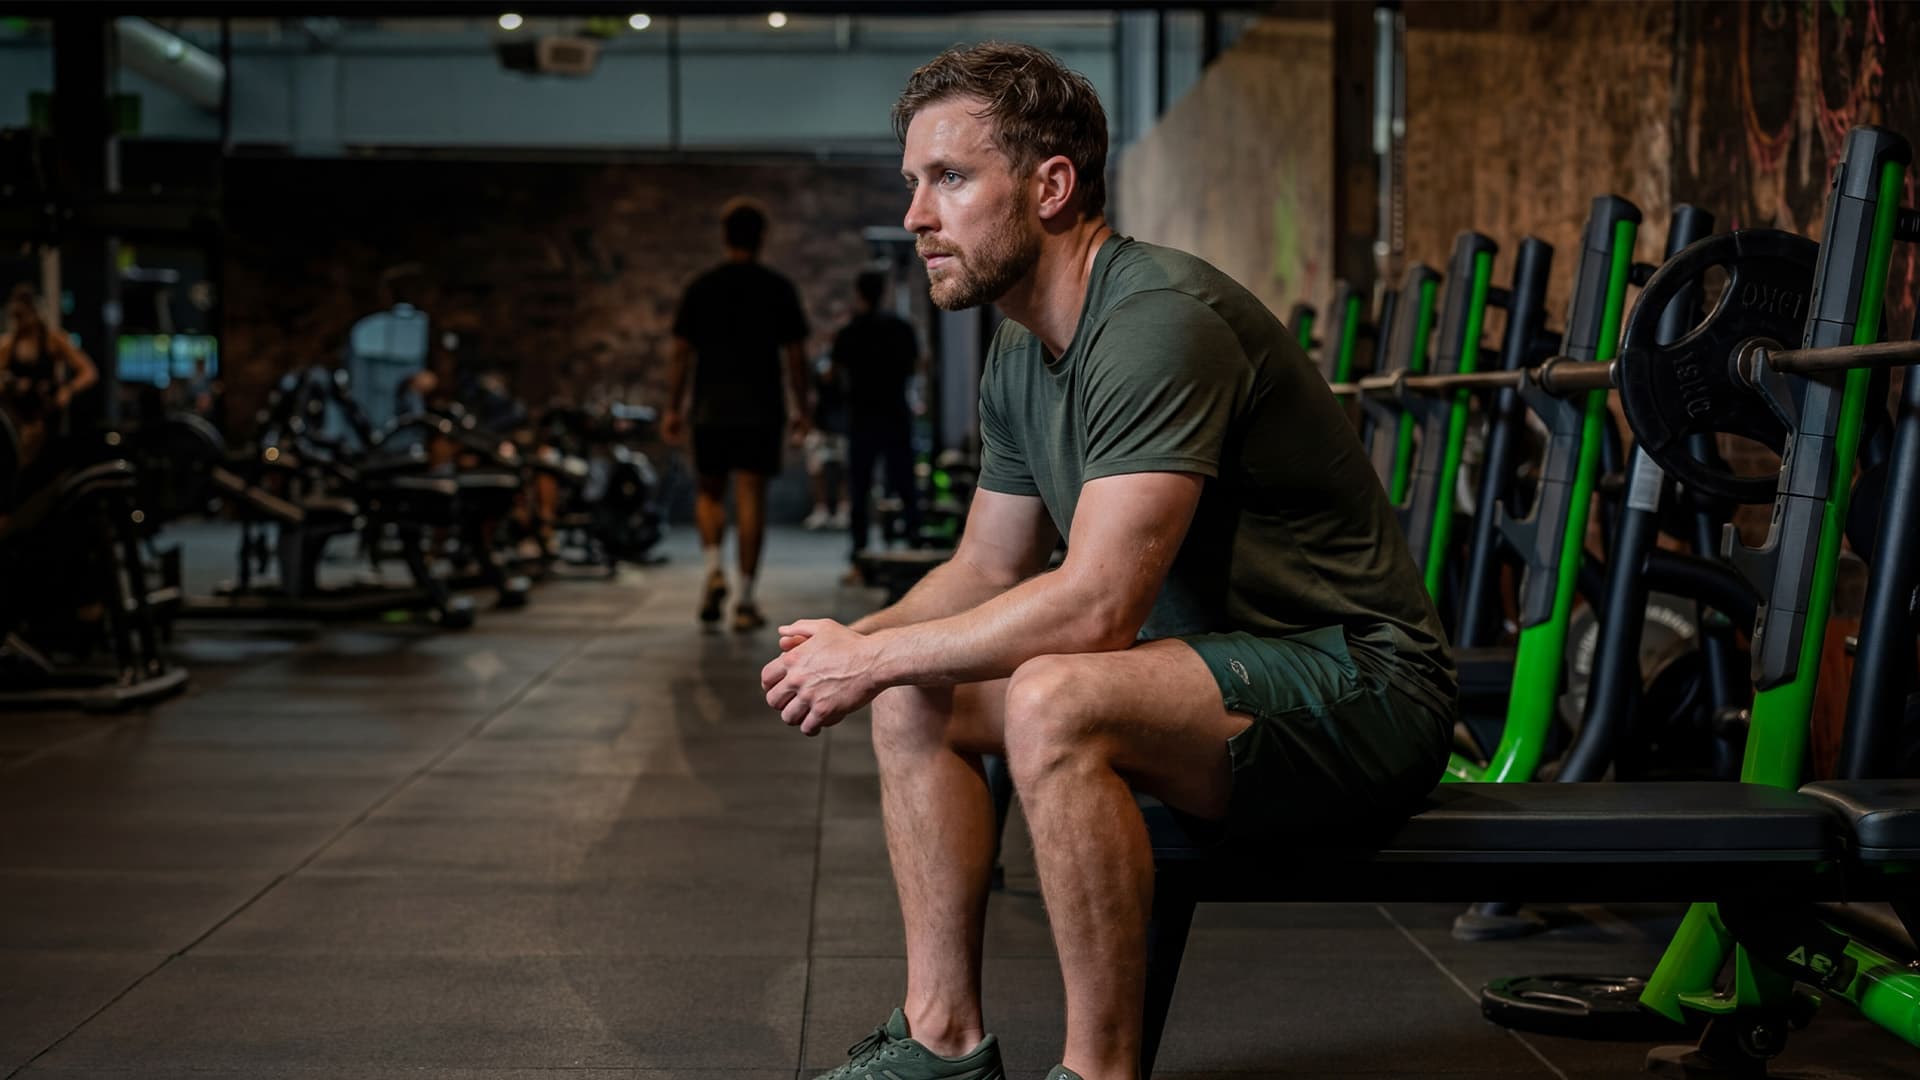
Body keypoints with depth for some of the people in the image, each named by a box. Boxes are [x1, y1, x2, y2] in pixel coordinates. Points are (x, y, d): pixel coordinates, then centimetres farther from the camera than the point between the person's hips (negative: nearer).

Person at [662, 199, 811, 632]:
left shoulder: (701, 288, 3)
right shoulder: (778, 289, 1)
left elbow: (681, 353, 2)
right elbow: (794, 356, 1)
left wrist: (672, 407, 7)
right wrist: (799, 410, 9)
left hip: (711, 407, 1)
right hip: (761, 409, -1)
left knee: (709, 492, 16)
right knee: (752, 497, 0)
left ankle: (714, 569, -7)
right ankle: (745, 600, -2)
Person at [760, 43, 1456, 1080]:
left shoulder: (1157, 322, -23)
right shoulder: (1022, 353, 8)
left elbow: (1094, 605, -30)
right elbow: (988, 567, 17)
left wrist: (874, 657, -19)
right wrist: (856, 639, -2)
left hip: (1361, 687, -10)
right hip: (1217, 664, 10)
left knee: (1054, 703, -34)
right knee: (914, 700, 6)